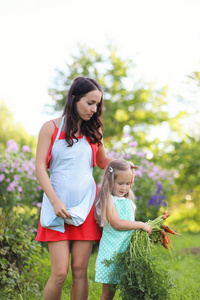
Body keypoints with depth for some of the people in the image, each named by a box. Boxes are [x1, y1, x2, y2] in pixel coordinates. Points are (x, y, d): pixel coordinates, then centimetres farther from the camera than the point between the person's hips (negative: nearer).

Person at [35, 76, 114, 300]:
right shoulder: (51, 128, 1)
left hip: (86, 205, 3)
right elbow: (40, 167, -3)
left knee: (80, 270, 1)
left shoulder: (93, 132, 12)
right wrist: (55, 201, -13)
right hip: (58, 206, -3)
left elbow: (102, 161, 27)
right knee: (59, 273, -8)